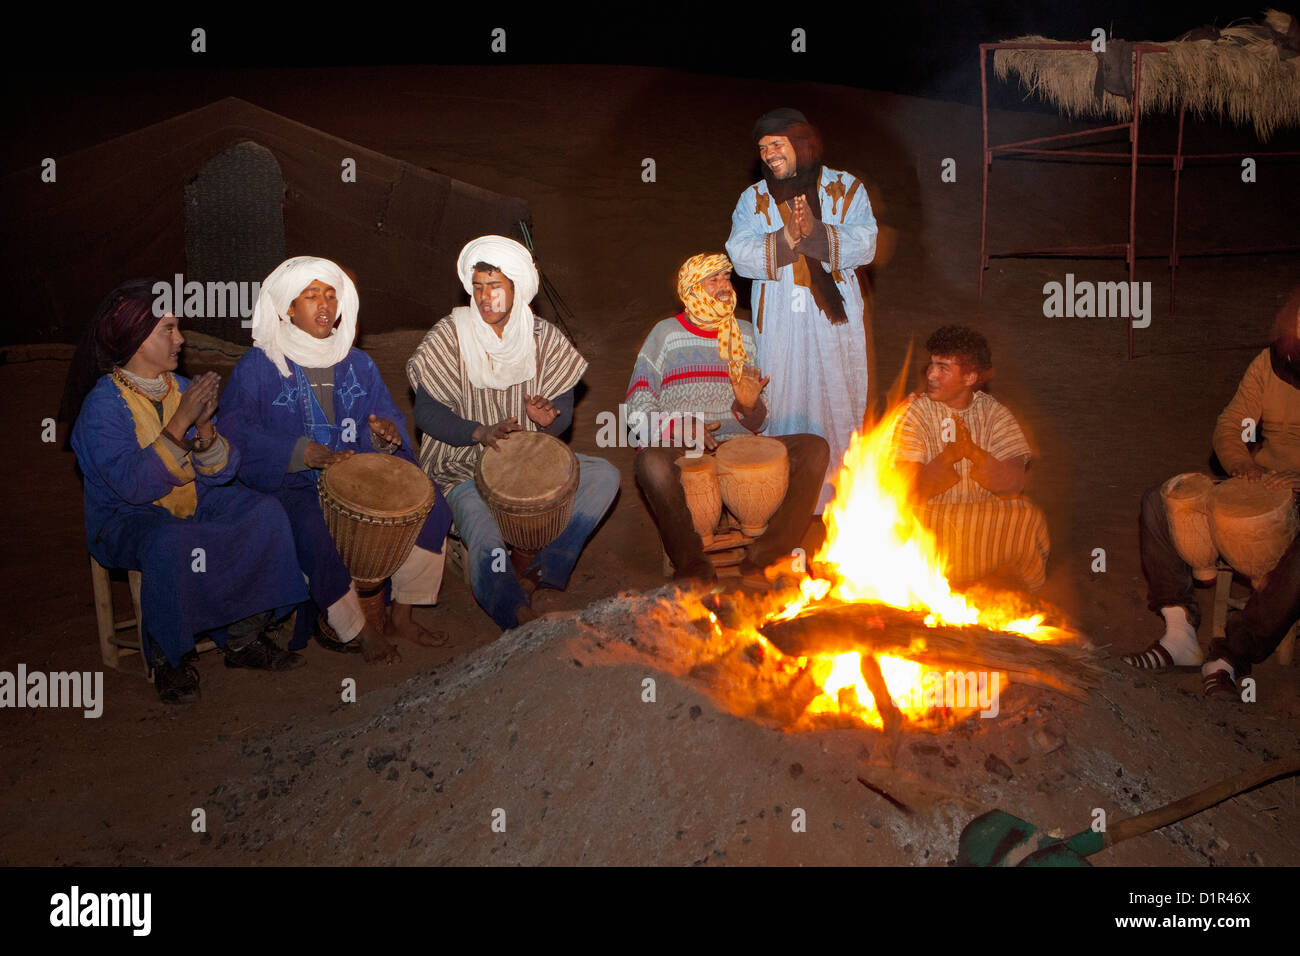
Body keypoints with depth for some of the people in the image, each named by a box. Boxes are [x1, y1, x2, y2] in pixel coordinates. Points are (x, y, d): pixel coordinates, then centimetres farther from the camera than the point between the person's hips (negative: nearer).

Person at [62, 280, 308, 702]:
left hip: (193, 502, 6)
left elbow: (223, 473, -2)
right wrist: (179, 423, -29)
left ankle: (243, 638, -5)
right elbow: (134, 485, -28)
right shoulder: (102, 405, -15)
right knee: (168, 544, -37)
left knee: (265, 513, -17)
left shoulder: (183, 389, 2)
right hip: (127, 519, -6)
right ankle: (167, 658, -14)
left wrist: (204, 427, -21)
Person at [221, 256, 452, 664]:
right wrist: (306, 453, -30)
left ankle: (400, 616, 0)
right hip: (290, 486, -5)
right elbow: (238, 430, -18)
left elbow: (386, 414, 13)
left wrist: (387, 434, -14)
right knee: (315, 534, -36)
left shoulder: (356, 363, 13)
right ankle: (356, 630, -12)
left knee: (430, 505, -12)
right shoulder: (258, 366, -4)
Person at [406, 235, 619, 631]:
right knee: (487, 549, -30)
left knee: (605, 476, -18)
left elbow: (564, 408, 3)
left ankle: (533, 564, -17)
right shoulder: (449, 336, -7)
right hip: (463, 466, -4)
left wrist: (548, 417, -23)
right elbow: (426, 412, -11)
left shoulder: (542, 336, 2)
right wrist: (481, 433, -27)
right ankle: (523, 620, -13)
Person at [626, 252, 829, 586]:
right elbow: (637, 407, 1)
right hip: (680, 451, -4)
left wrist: (750, 405, -6)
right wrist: (678, 426, -17)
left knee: (814, 448, -19)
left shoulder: (745, 334, 19)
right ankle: (694, 569, -23)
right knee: (652, 462, -39)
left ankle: (763, 561, -22)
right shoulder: (667, 334, 8)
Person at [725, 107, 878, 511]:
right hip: (780, 321, 1)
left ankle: (838, 489, 17)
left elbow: (865, 244, -9)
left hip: (835, 315, 0)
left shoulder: (845, 189, 4)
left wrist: (817, 233, -23)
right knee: (785, 399, 1)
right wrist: (785, 239, -22)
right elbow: (740, 254, -7)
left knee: (838, 395, 4)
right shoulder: (754, 199, 7)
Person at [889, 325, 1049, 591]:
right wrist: (949, 455, -27)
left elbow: (1014, 484, -10)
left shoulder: (994, 413, 3)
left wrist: (972, 451, -25)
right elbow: (909, 490, -13)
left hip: (990, 517, 2)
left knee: (1027, 517, -22)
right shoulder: (914, 413, -3)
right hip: (931, 517, -2)